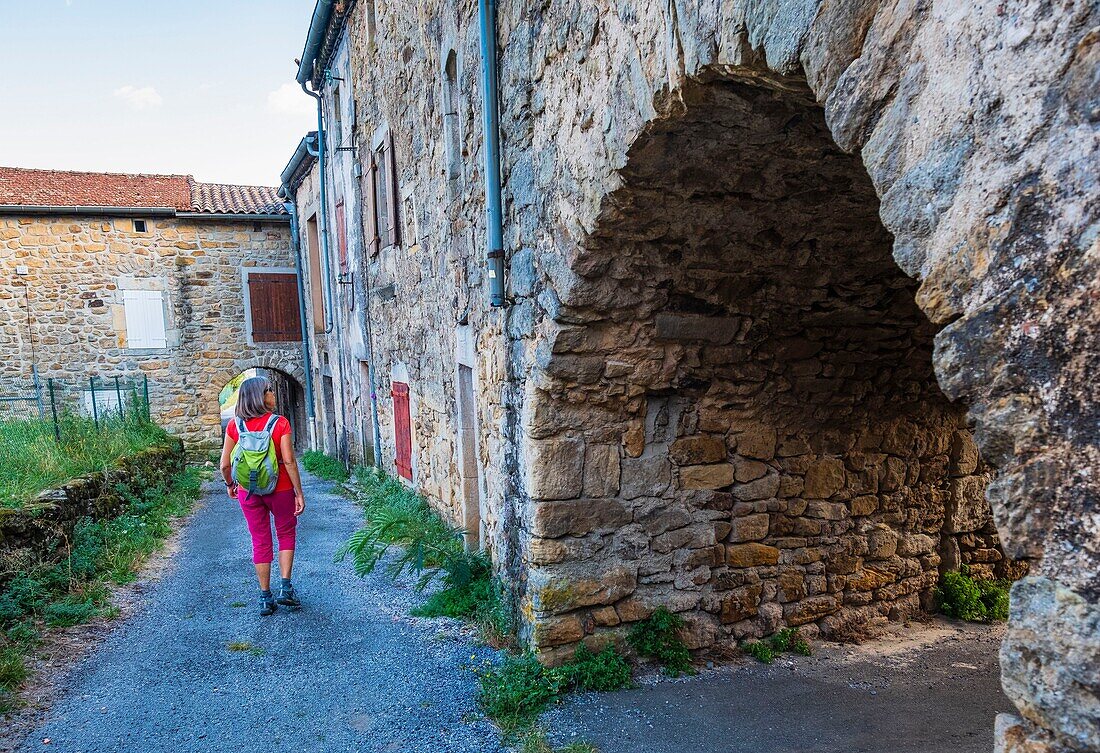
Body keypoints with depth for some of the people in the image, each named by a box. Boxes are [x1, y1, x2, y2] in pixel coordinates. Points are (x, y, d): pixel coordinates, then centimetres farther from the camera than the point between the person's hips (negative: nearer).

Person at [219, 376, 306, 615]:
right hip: (279, 489, -2)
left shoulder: (235, 426, -4)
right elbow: (289, 461, -16)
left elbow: (225, 464, -2)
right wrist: (299, 493, -9)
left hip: (248, 492, 3)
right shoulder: (280, 423, -13)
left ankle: (265, 598, 19)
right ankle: (286, 588, 10)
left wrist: (230, 484, 17)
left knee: (260, 542, 14)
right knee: (286, 534, 18)